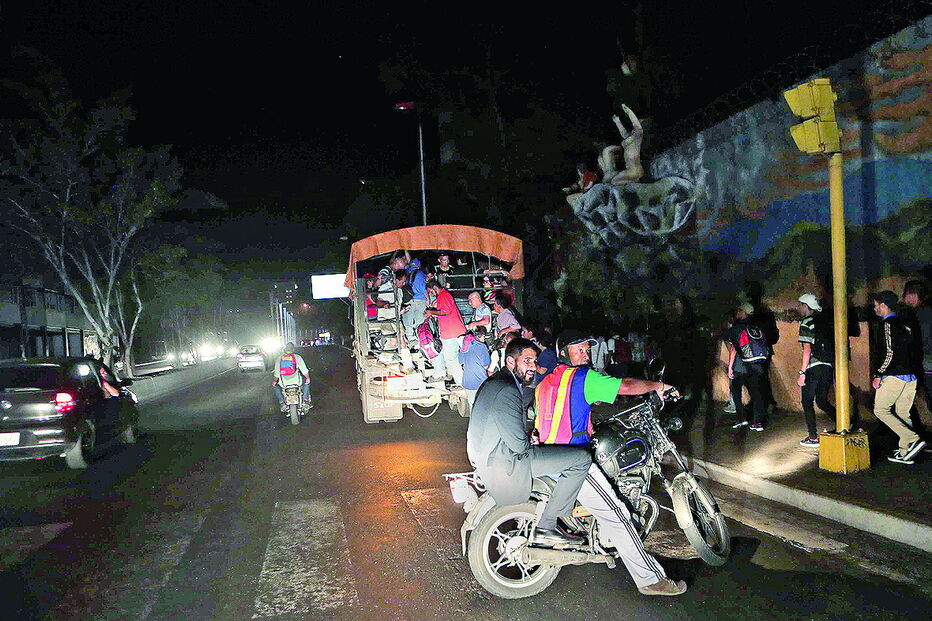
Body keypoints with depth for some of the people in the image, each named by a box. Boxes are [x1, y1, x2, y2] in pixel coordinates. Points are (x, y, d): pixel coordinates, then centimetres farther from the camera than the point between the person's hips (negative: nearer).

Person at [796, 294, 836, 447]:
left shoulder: (806, 323, -7)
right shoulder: (825, 322, 14)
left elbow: (807, 350, -14)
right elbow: (833, 346, 14)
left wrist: (802, 373, -13)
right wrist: (834, 373, 20)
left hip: (814, 368, -7)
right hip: (828, 368, 7)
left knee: (807, 402, 4)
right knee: (822, 401, 17)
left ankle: (813, 437, 4)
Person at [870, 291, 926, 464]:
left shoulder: (887, 324, -11)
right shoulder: (904, 324, 16)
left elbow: (889, 353, -18)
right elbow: (911, 350, 18)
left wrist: (878, 375, -14)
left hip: (894, 376, -8)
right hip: (910, 376, 8)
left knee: (880, 410, 0)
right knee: (902, 413, 12)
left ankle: (913, 440, -11)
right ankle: (905, 452, 13)